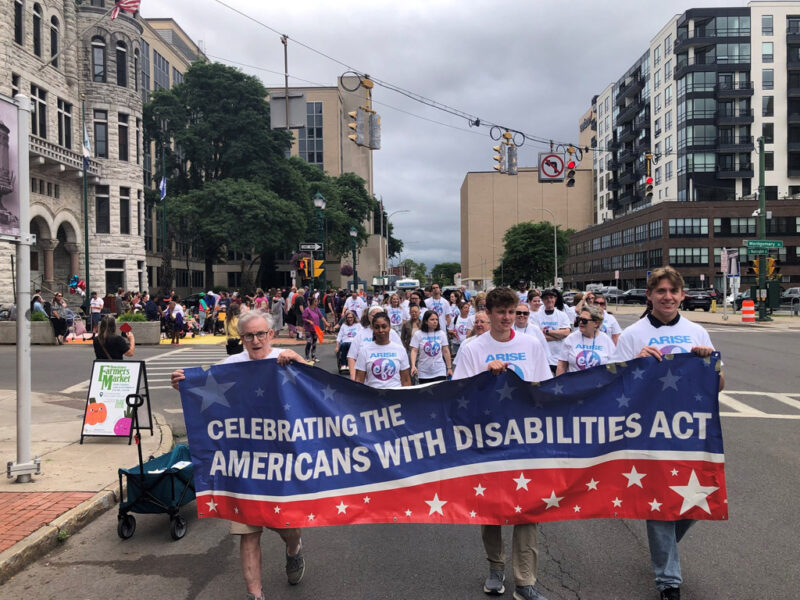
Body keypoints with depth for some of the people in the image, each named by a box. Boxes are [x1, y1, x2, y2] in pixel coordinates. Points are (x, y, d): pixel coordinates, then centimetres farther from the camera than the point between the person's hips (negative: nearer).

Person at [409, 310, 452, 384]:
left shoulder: (441, 334, 3)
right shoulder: (418, 335, -3)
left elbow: (446, 352, 6)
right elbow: (414, 351, -7)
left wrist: (449, 368, 6)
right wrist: (413, 366, -21)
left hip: (439, 372, 1)